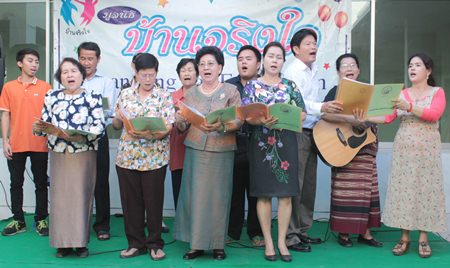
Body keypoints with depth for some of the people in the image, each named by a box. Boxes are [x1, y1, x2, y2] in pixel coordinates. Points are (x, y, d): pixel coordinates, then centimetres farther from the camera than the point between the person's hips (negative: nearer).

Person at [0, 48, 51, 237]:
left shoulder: (45, 87, 2)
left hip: (40, 145, -1)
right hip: (16, 145, 1)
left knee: (41, 184, 6)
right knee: (16, 183, 9)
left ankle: (41, 220, 16)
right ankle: (18, 221, 21)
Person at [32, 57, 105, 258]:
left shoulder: (93, 97, 0)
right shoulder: (51, 96, 9)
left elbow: (99, 126, -8)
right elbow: (46, 124, 7)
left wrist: (81, 136, -22)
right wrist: (38, 127, -15)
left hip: (84, 154, -2)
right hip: (58, 153, 2)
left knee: (81, 195, 0)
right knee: (59, 196, 4)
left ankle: (81, 242, 11)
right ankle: (62, 242, 14)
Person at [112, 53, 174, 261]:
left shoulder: (164, 97, -1)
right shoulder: (125, 94, 8)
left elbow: (168, 127, -9)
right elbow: (116, 125, 12)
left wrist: (149, 134, -25)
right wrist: (119, 118, -10)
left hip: (154, 158, -3)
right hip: (127, 157, 3)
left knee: (154, 201, 4)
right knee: (130, 201, 8)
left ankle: (155, 244, 19)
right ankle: (135, 243, 22)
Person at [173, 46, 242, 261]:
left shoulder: (230, 91, 3)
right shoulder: (190, 93, 12)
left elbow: (238, 121, -6)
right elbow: (182, 123, 8)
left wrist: (221, 126, -24)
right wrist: (179, 123, -15)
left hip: (222, 151, -2)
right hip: (195, 150, 2)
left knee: (218, 196, 1)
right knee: (194, 195, 1)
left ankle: (217, 244, 13)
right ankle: (197, 243, 12)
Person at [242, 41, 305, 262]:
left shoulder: (289, 85, 10)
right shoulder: (252, 86, 5)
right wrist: (262, 121, -23)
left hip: (286, 142, 2)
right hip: (261, 143, -1)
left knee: (285, 193, 1)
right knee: (264, 194, 2)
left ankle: (282, 241, 12)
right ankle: (268, 242, 13)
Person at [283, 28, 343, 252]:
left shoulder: (313, 69, 17)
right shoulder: (292, 71, -11)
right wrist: (321, 107, -38)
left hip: (311, 131, 9)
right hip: (295, 133, -9)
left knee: (308, 184, 13)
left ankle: (302, 230, 23)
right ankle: (290, 236, 2)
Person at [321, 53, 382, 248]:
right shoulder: (336, 91, -2)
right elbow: (325, 114, -19)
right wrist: (350, 119, -27)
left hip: (366, 146, 5)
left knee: (367, 189, 7)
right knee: (345, 190, -4)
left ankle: (365, 232, 16)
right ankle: (343, 232, 7)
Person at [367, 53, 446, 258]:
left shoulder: (437, 92, 3)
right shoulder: (401, 94, 10)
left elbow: (433, 114, -15)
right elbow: (387, 117, -2)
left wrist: (409, 107, -27)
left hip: (427, 150, -2)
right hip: (404, 149, 2)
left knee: (425, 189, -2)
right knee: (403, 189, -1)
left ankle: (423, 239, 5)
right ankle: (404, 237, 5)